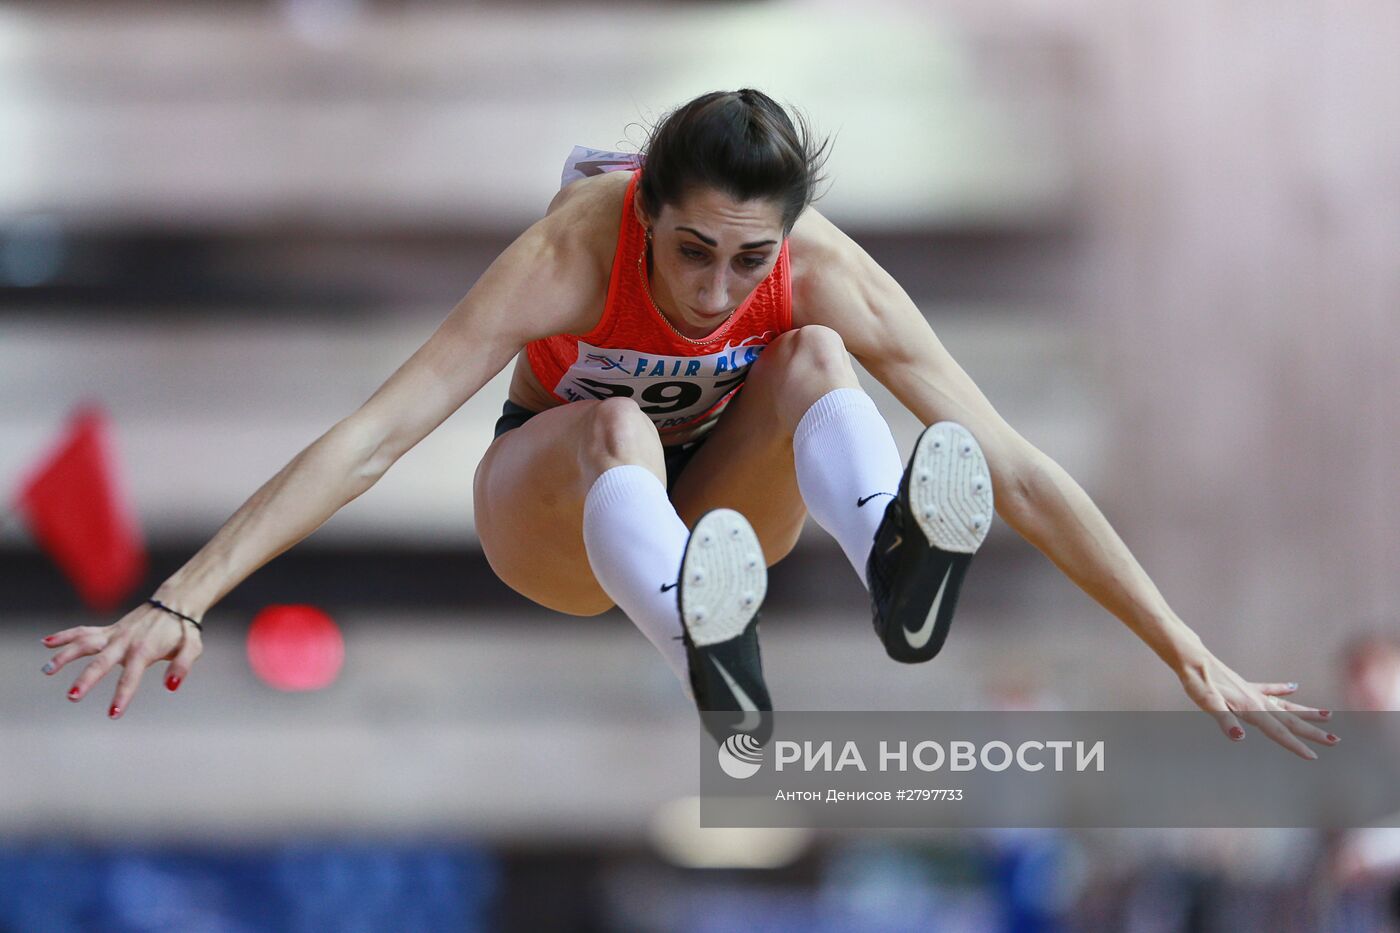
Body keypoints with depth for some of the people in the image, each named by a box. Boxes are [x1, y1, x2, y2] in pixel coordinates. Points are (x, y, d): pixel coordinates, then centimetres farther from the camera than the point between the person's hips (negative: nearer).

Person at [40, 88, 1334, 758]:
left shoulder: (822, 272, -26)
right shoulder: (575, 250, -32)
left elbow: (1009, 467, -25)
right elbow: (374, 437, -38)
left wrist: (1191, 658, -28)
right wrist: (181, 604, -46)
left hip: (718, 512, 2)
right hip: (552, 524, -2)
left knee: (817, 359, -28)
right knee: (618, 429, -38)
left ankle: (898, 567, -58)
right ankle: (715, 671, -69)